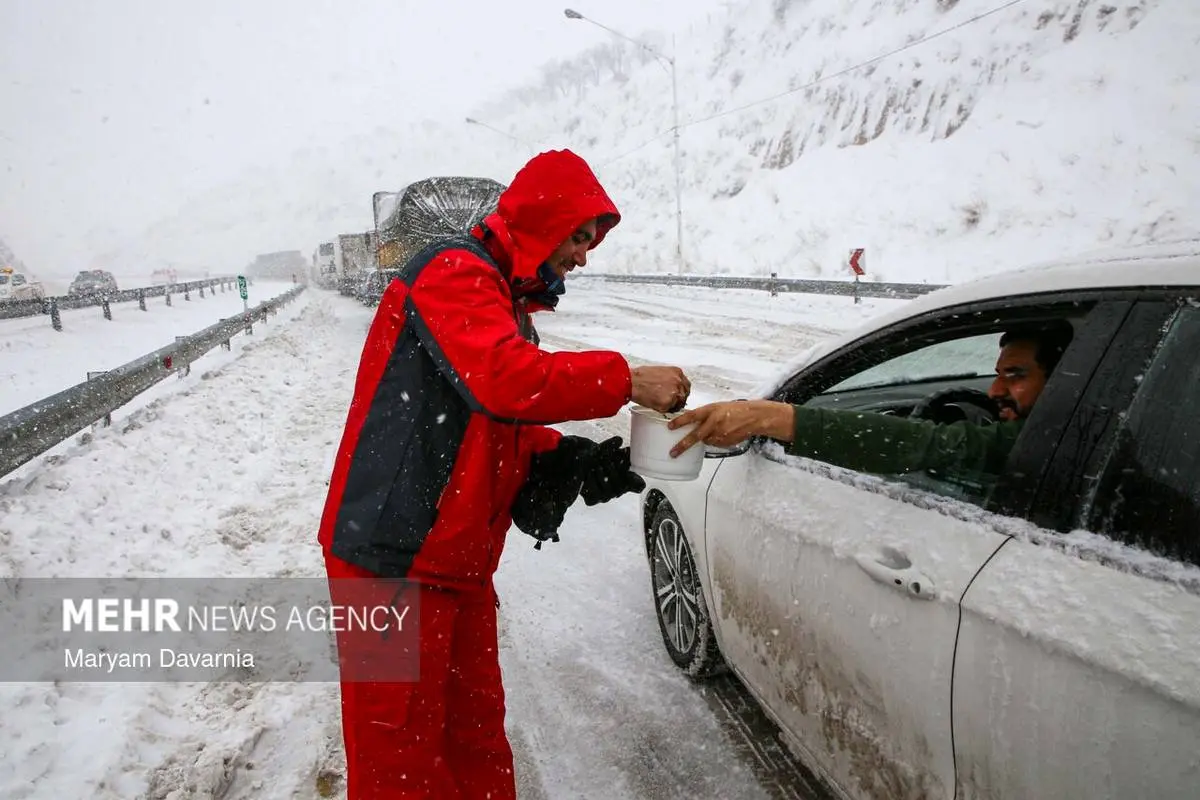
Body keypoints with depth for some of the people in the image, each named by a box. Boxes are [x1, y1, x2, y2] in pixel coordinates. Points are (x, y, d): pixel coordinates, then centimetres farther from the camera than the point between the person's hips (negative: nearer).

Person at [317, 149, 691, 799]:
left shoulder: (502, 297, 19)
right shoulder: (454, 271, -11)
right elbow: (507, 380, -29)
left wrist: (578, 462, 2)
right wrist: (624, 380, -22)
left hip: (458, 561, 9)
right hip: (397, 557, -9)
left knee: (474, 729, 18)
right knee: (401, 746, 5)